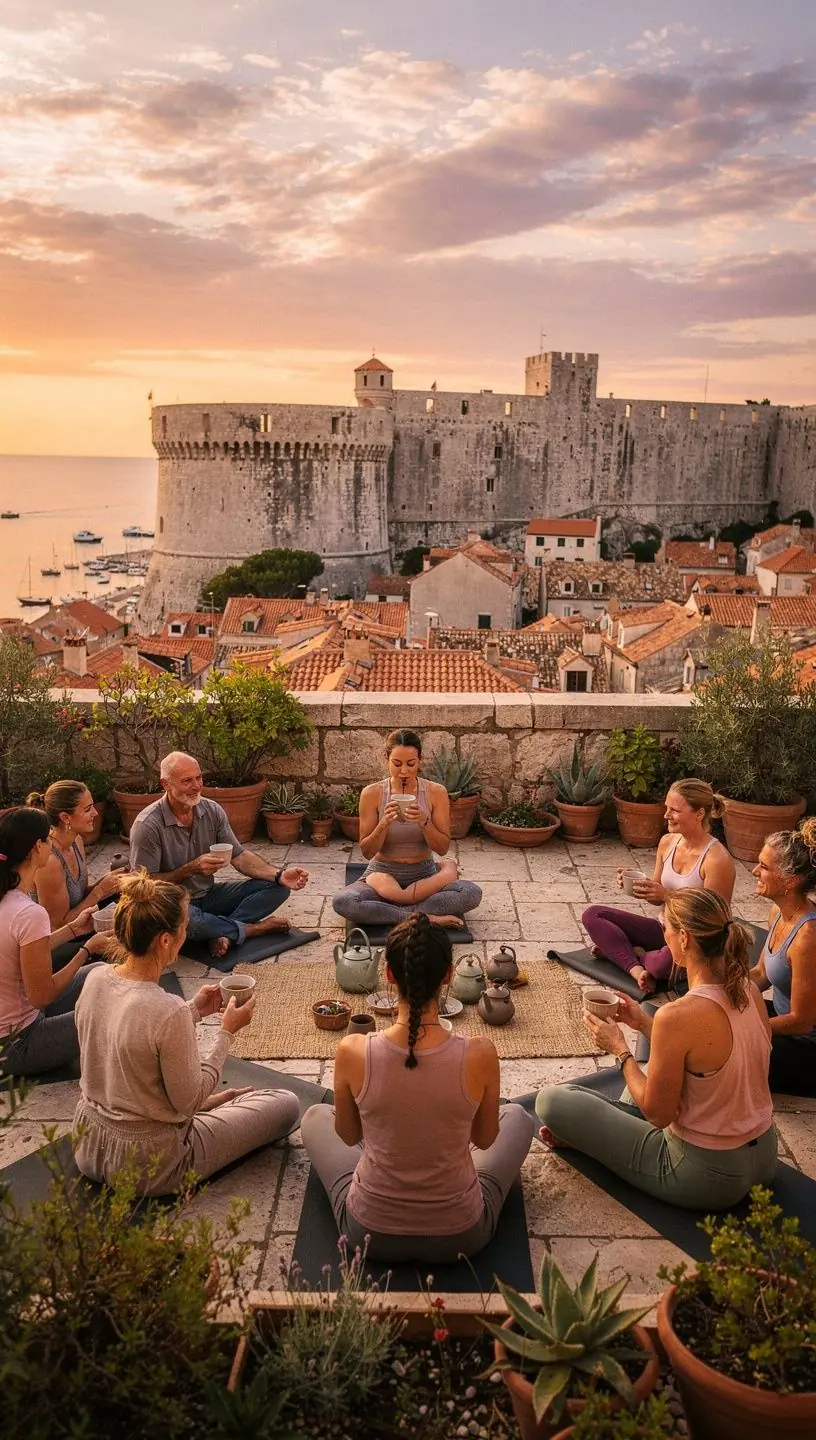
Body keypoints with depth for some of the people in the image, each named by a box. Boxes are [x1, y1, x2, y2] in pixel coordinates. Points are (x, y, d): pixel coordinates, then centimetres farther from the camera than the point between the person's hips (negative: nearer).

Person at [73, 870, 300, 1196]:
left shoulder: (96, 979, -10)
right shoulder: (169, 1012, -32)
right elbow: (189, 1101, -18)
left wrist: (193, 1011, 7)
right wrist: (227, 1031, -10)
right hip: (147, 1166, -7)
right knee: (286, 1104, 6)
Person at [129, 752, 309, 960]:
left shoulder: (212, 811, -2)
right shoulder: (148, 825, -19)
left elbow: (239, 856, -2)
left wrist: (280, 876, -18)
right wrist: (191, 869, -29)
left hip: (209, 896, 6)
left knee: (277, 887, -7)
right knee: (184, 918, -41)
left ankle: (222, 932, -25)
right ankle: (254, 928, -15)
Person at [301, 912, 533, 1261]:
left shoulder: (352, 1052, -23)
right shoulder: (480, 1056, -24)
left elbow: (348, 1135, -3)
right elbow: (485, 1140, -3)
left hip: (370, 1235, 0)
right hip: (460, 1237, 0)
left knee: (315, 1117, 28)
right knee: (517, 1117, 26)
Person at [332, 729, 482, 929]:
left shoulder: (436, 792, -5)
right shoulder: (372, 793, -7)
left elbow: (443, 848, -5)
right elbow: (367, 852, -6)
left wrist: (424, 822, -23)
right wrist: (384, 823, -24)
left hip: (423, 874, 1)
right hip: (383, 873, -1)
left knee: (472, 893, -28)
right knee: (342, 902, -32)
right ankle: (424, 917, -25)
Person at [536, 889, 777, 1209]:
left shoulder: (677, 1015, -30)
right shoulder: (749, 990, -7)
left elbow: (658, 1114, -18)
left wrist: (619, 1049, -6)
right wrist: (645, 1024, 9)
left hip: (707, 1178, -8)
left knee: (550, 1100, -1)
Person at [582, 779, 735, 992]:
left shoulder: (717, 859, -21)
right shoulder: (667, 842, 1)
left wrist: (667, 895, -27)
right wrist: (636, 884, -11)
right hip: (664, 929, 7)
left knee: (670, 957, -42)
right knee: (592, 915, -5)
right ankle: (636, 968, -20)